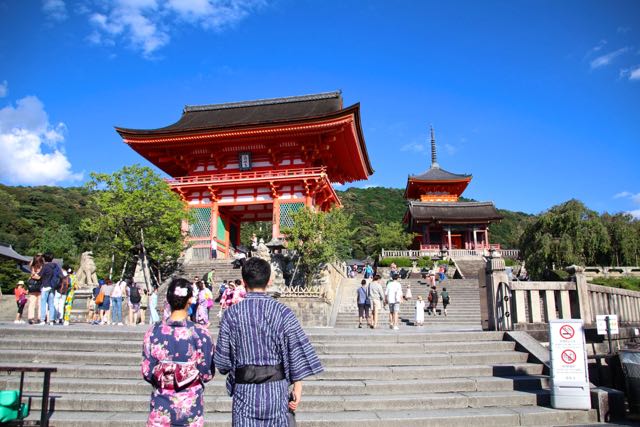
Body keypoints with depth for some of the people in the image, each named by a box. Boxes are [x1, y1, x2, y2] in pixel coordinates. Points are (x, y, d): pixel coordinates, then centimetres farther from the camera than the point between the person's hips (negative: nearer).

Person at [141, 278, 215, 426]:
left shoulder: (153, 332, -11)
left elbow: (146, 372, -5)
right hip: (191, 405, -1)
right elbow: (207, 374, -10)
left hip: (161, 407, 1)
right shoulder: (200, 333, -16)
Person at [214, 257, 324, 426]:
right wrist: (297, 388, 2)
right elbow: (297, 351, -7)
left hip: (245, 389, 0)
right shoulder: (283, 312, -9)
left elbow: (222, 357, -2)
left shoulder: (231, 313, -8)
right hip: (276, 388, 0)